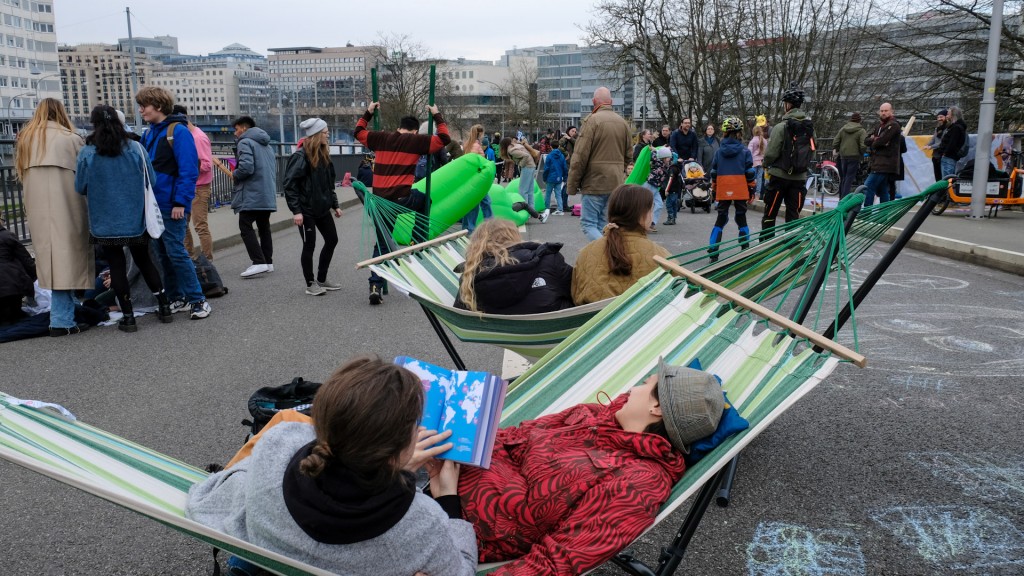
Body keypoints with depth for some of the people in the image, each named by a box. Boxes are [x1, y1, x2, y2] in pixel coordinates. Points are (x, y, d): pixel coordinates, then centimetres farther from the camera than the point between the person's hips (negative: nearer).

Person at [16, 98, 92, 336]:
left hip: (38, 212, 5)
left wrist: (30, 209, 16)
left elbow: (22, 175, 14)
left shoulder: (25, 140, 13)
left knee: (53, 262, 9)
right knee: (67, 259, -2)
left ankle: (63, 316, 11)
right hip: (66, 209, -5)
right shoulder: (70, 138, -3)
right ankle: (62, 321, -3)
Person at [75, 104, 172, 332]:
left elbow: (80, 188, -2)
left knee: (117, 266, 6)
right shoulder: (135, 149, -6)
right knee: (144, 261, 17)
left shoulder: (87, 153, -8)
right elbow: (151, 180, 0)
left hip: (106, 223, -2)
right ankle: (164, 307, 15)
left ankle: (128, 317, 8)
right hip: (136, 220, 2)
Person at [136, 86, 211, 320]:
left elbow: (189, 170, -15)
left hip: (172, 206, -8)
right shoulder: (149, 133, 14)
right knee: (162, 254, 10)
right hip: (154, 205, 8)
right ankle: (177, 299, 19)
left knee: (176, 252, -8)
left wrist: (180, 202, -18)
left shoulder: (178, 131, -9)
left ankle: (198, 300, 0)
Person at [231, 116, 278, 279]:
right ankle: (268, 262, 16)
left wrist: (234, 175, -2)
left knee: (245, 226, -8)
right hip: (268, 195, 9)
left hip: (251, 195, -9)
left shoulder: (245, 142, -7)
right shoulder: (266, 144, 21)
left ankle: (259, 262, -17)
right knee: (264, 227, 14)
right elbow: (274, 168, 23)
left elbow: (246, 167, -20)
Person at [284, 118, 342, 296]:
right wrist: (296, 210, -21)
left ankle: (322, 279, 25)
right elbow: (289, 184, -17)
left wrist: (334, 205, 15)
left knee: (332, 240, 12)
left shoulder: (323, 155, 10)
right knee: (309, 246, 0)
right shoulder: (300, 156, -14)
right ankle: (310, 284, 14)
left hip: (322, 208, 8)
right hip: (306, 210, -8)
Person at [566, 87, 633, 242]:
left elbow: (580, 156, -13)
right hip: (616, 183, 7)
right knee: (603, 225, 13)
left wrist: (572, 185, -7)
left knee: (588, 223, -3)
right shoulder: (623, 122, 12)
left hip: (595, 182, -6)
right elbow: (628, 155, 17)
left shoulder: (592, 120, -10)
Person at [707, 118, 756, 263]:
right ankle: (745, 250, 14)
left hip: (723, 190, 2)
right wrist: (751, 189, 5)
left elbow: (713, 172, 8)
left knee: (721, 219, 8)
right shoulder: (745, 151, -2)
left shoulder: (719, 151, 5)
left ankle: (713, 252, -1)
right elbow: (749, 172, -3)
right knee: (741, 218, 10)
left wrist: (714, 189, 16)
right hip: (740, 190, -2)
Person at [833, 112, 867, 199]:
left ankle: (841, 199, 18)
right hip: (854, 157, -4)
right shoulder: (861, 131, -7)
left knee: (843, 178, 14)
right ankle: (844, 198, -8)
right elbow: (863, 146, -14)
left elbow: (835, 142, 4)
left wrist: (837, 151, 17)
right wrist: (861, 154, 3)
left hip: (843, 157, 4)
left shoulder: (842, 129, 6)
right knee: (849, 179, -2)